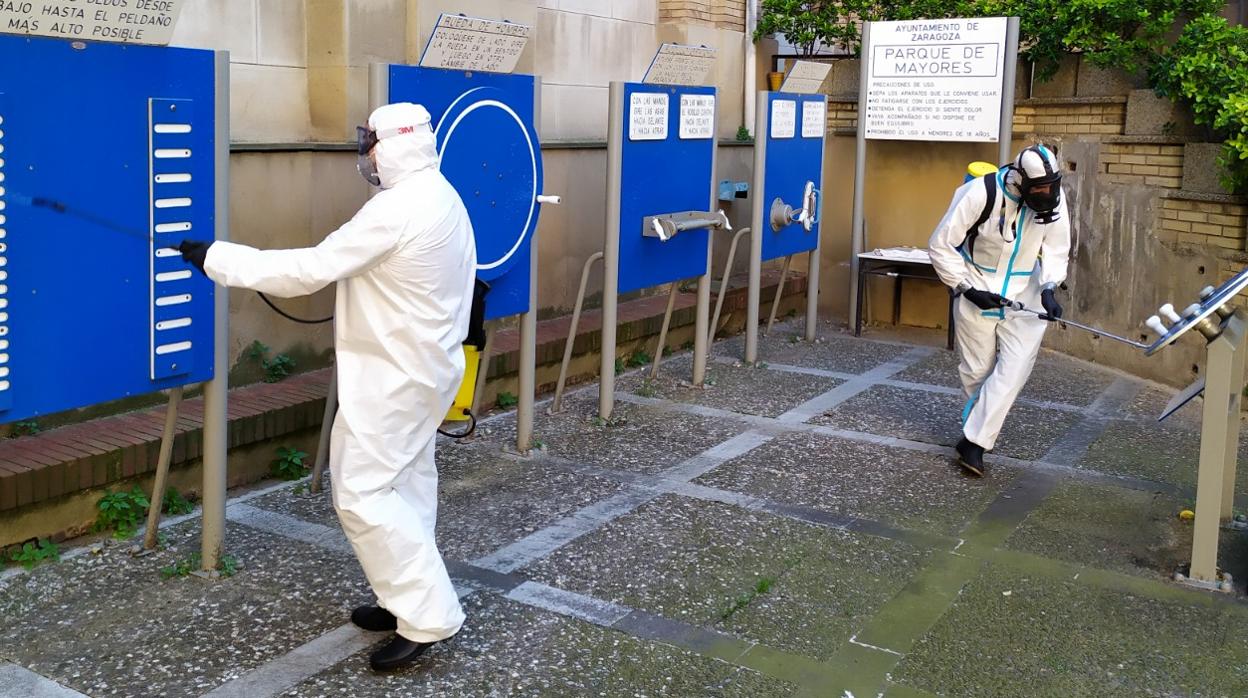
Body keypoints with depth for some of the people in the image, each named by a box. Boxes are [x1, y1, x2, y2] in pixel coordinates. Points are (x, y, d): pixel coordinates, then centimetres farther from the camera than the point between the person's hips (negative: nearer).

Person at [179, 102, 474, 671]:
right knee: (405, 484, 15)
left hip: (393, 374, -10)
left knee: (363, 494, -5)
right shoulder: (441, 198, 8)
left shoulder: (395, 209, -24)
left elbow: (310, 270, -23)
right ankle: (411, 600, 23)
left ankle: (429, 617, -4)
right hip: (425, 365, 10)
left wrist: (215, 257, -16)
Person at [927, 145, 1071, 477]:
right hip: (978, 294, -2)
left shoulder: (1053, 197, -13)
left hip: (1025, 298, 2)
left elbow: (1056, 249, 0)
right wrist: (968, 288, -15)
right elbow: (940, 245, -15)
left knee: (1014, 370, -11)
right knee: (977, 371, 11)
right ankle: (981, 430, 36)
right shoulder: (980, 194, -24)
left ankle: (973, 442, -6)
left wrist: (1049, 287, -17)